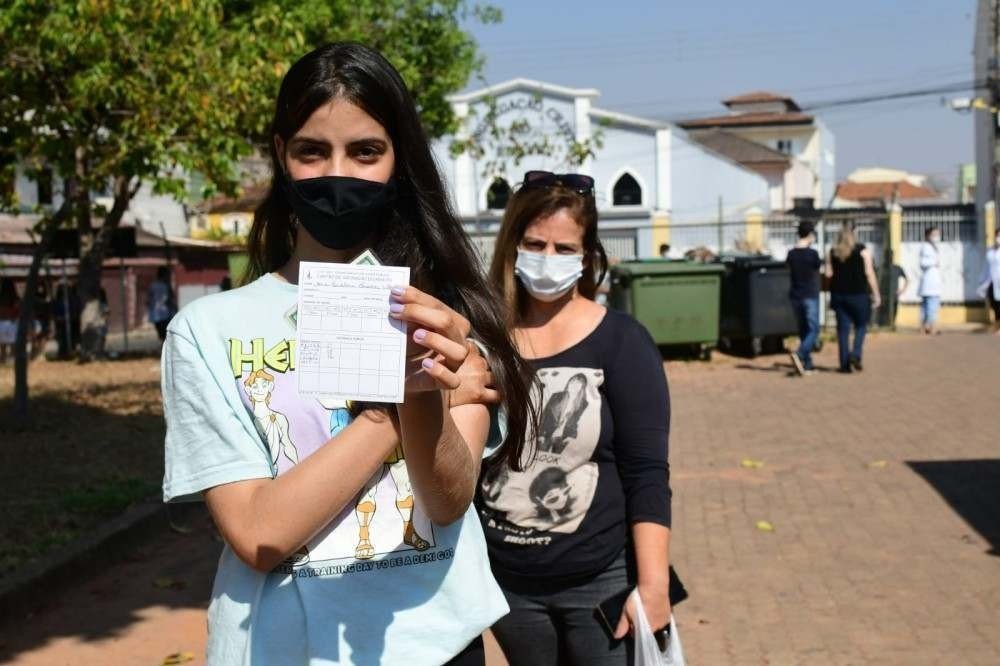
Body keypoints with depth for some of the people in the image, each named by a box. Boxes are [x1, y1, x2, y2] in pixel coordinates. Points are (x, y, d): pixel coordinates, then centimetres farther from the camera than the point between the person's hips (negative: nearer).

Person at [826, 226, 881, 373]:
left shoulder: (832, 253, 7)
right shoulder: (862, 251, -1)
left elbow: (828, 274, -1)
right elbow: (869, 274, -6)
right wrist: (876, 294, -3)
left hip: (838, 294, 3)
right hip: (858, 294, -3)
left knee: (843, 328, 4)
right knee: (860, 325, 12)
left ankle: (845, 364, 2)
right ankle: (855, 354, -7)